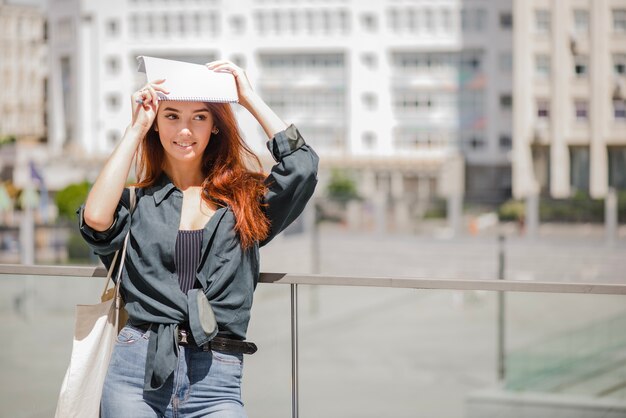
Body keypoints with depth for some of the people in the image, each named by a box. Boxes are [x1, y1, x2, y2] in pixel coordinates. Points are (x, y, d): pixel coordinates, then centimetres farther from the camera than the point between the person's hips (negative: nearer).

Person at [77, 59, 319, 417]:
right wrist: (136, 129, -1)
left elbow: (302, 166, -3)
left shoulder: (246, 199, 12)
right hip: (137, 371, 0)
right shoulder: (136, 201, 10)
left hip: (216, 379, 0)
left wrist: (251, 98, 6)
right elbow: (96, 218, -11)